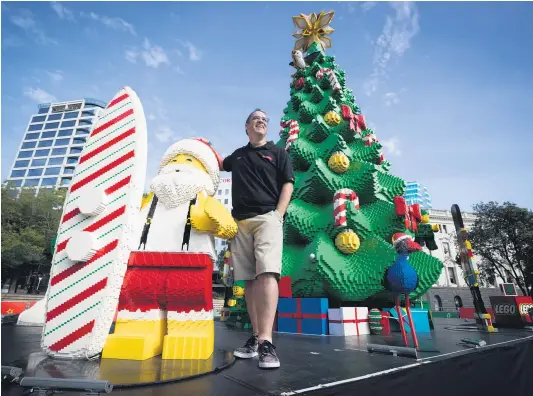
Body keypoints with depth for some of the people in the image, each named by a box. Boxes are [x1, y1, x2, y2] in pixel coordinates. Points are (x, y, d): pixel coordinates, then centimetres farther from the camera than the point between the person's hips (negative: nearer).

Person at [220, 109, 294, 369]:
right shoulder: (238, 155, 22)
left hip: (267, 217, -4)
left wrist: (278, 215, -9)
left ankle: (266, 342, -22)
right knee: (249, 279, 3)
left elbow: (288, 184, 3)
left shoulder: (278, 152, 13)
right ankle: (255, 337, 11)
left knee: (267, 273, -20)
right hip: (240, 221, 4)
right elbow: (220, 164, 44)